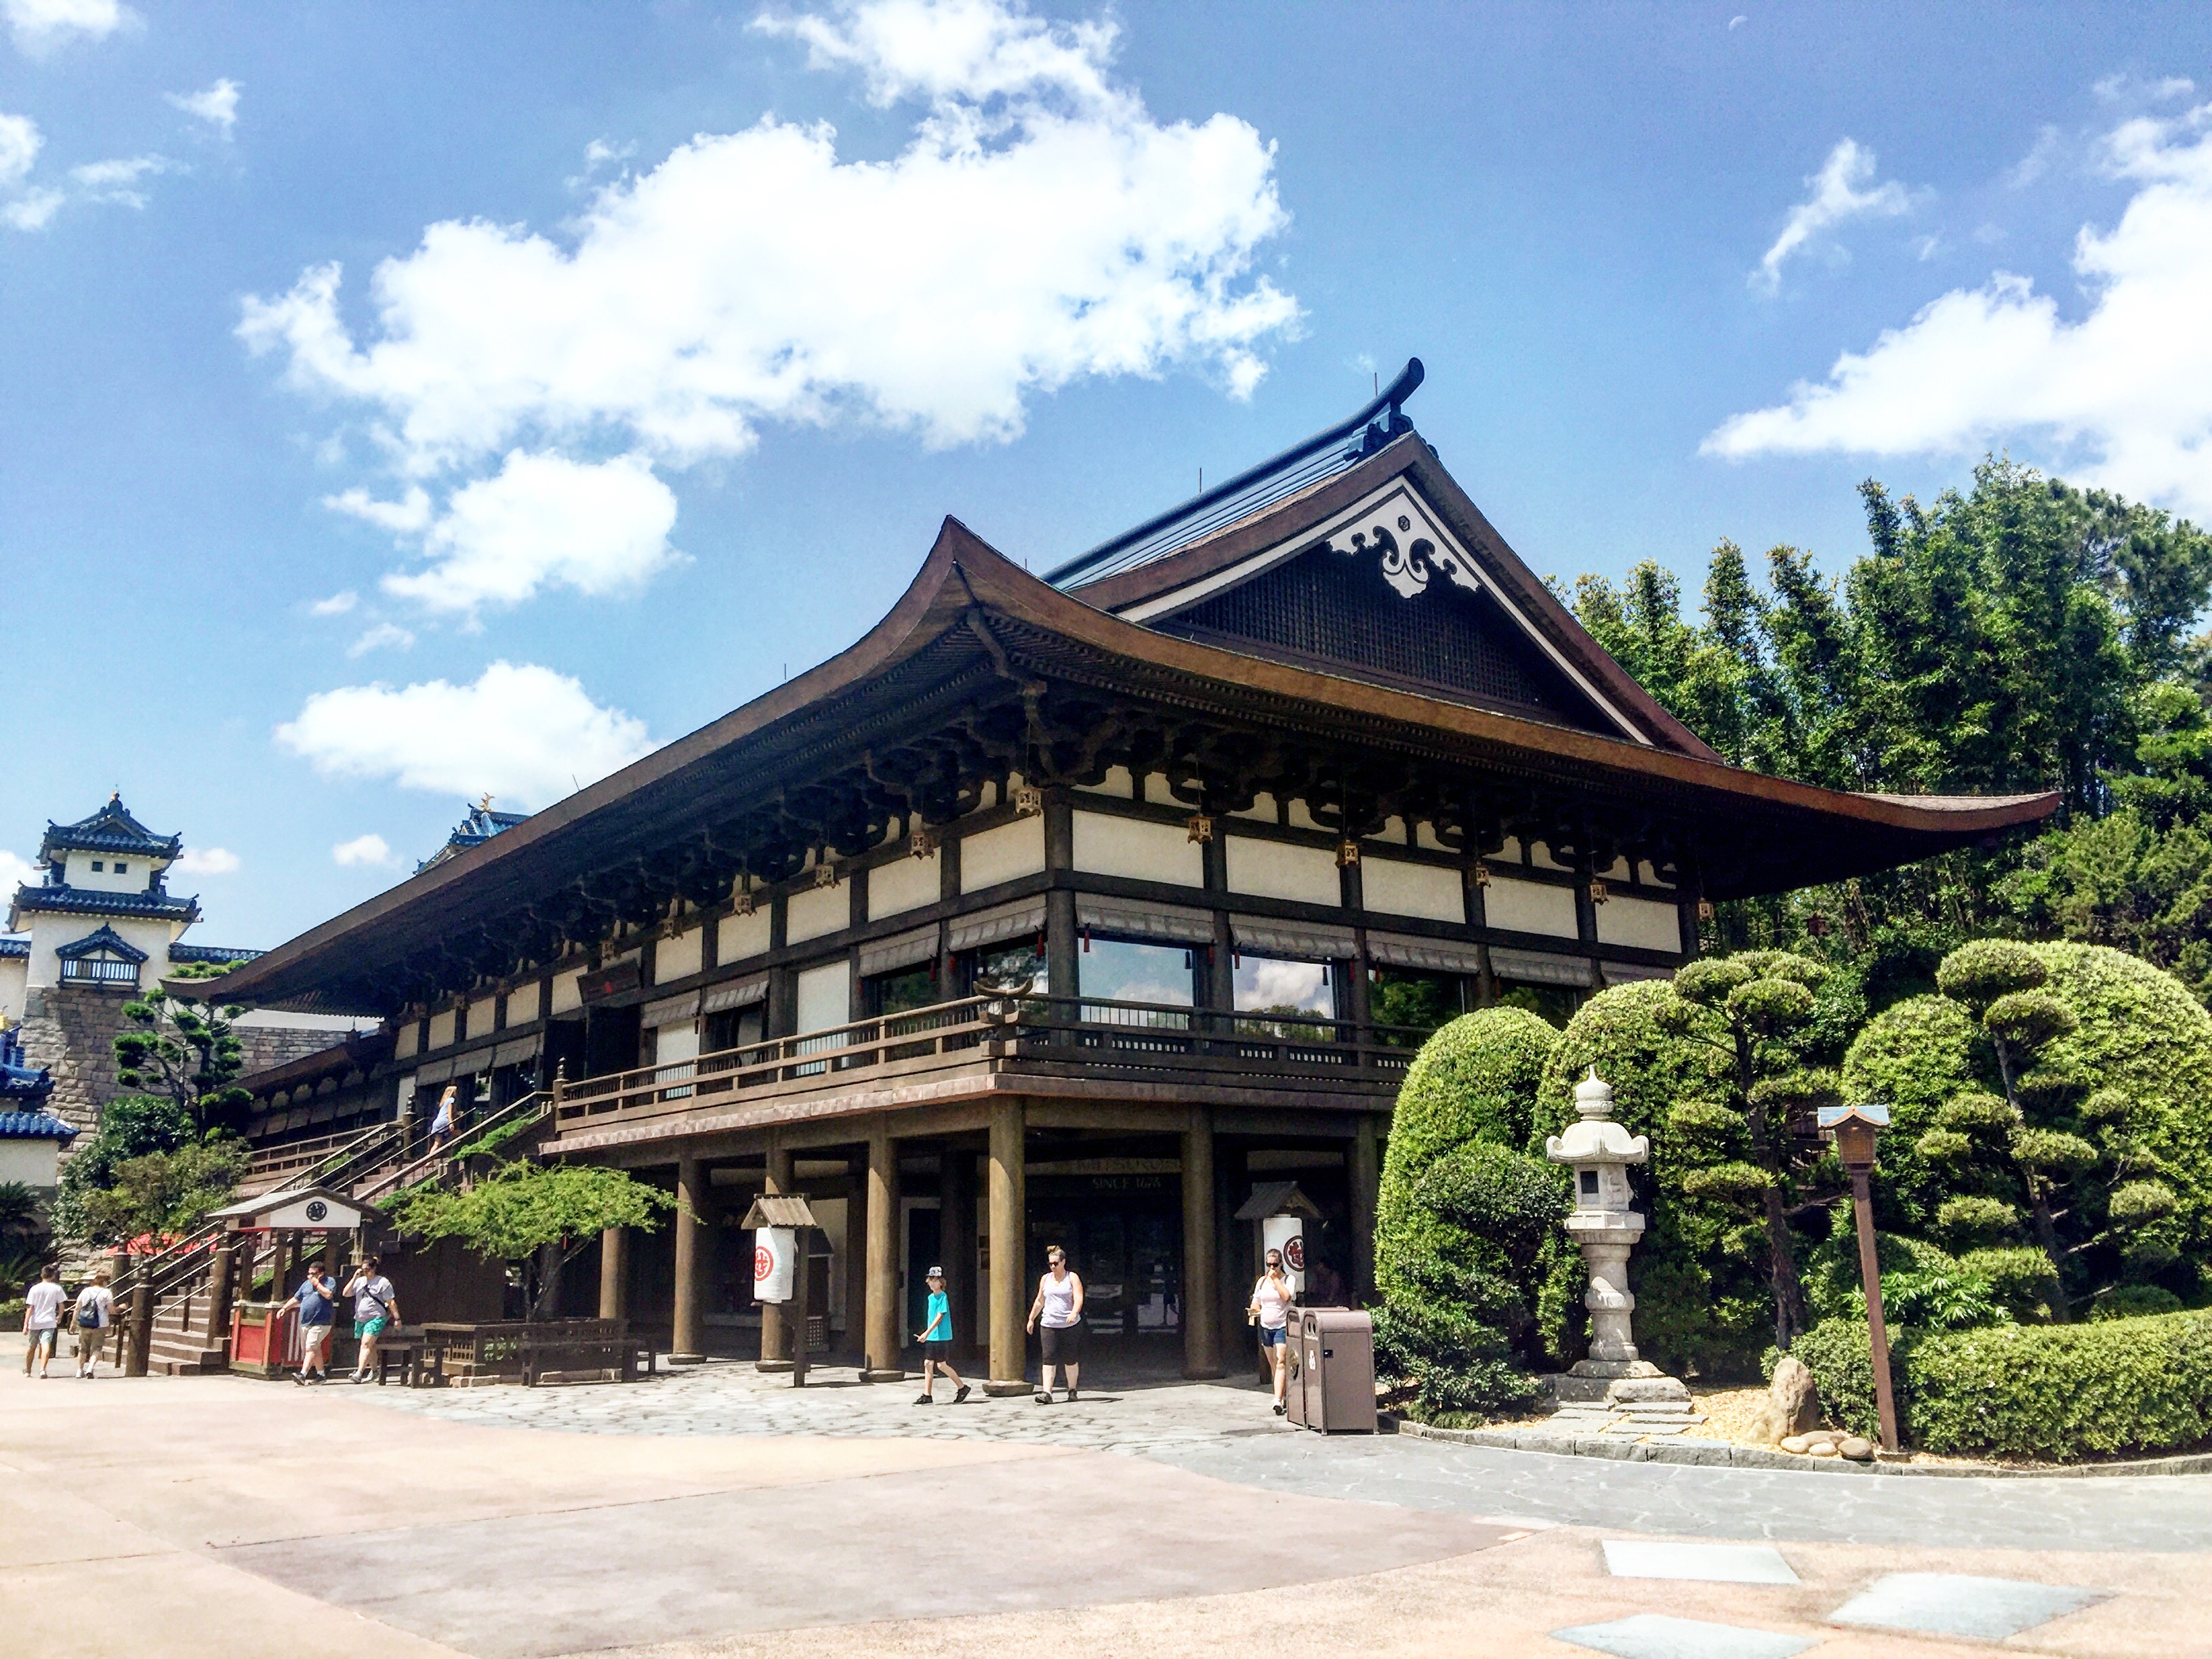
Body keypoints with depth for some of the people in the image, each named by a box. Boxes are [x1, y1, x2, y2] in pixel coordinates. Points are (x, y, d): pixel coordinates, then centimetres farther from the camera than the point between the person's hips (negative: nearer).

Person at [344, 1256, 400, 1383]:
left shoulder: (383, 1282, -3)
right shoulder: (360, 1281, 12)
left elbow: (391, 1302, -3)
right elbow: (346, 1293, 5)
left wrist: (397, 1318, -5)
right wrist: (354, 1278, -2)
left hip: (376, 1319, -6)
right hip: (360, 1319, 6)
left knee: (366, 1345, -18)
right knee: (370, 1346, 15)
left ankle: (359, 1373, -26)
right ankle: (374, 1370, 29)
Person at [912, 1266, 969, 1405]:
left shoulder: (943, 1297, -12)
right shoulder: (931, 1297, 12)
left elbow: (939, 1317, -18)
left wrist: (927, 1332, -22)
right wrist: (927, 1334, 17)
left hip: (942, 1336, -8)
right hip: (931, 1337, 8)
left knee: (941, 1365, -4)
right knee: (928, 1363, 3)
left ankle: (962, 1387, 12)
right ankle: (927, 1396, 7)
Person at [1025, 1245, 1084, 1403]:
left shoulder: (1072, 1278, 1)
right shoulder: (1045, 1279, 13)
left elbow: (1079, 1299, -11)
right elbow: (1039, 1301, 22)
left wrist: (1074, 1313, -28)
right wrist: (1031, 1319, 22)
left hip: (1071, 1326, -2)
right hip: (1049, 1325, 2)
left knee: (1070, 1359, 5)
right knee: (1048, 1359, -10)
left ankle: (1072, 1390, 24)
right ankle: (1046, 1393, -16)